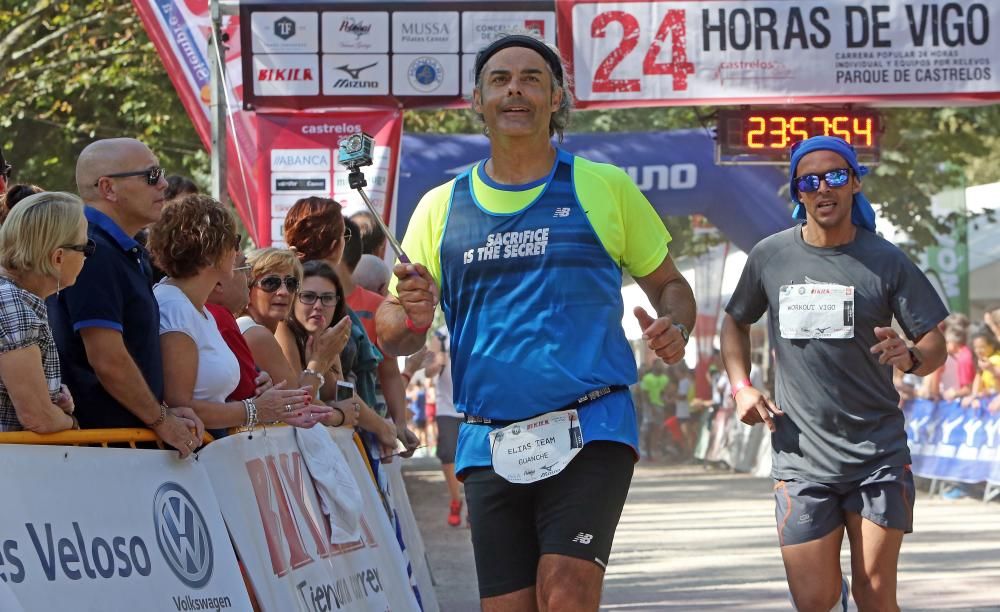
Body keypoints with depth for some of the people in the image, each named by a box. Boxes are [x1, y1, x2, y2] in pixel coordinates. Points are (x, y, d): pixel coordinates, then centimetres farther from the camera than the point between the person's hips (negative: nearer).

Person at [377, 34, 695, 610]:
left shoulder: (605, 188, 5)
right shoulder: (442, 207, 10)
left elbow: (669, 284, 14)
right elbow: (392, 336, 11)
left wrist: (674, 330, -9)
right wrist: (411, 317, -13)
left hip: (592, 431, -3)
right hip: (489, 446, 3)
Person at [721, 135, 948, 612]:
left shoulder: (885, 261, -1)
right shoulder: (770, 257, 4)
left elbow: (935, 346, 1)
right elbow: (735, 322, 21)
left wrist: (910, 356, -22)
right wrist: (741, 387, 5)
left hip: (879, 455, -1)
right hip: (801, 455, 1)